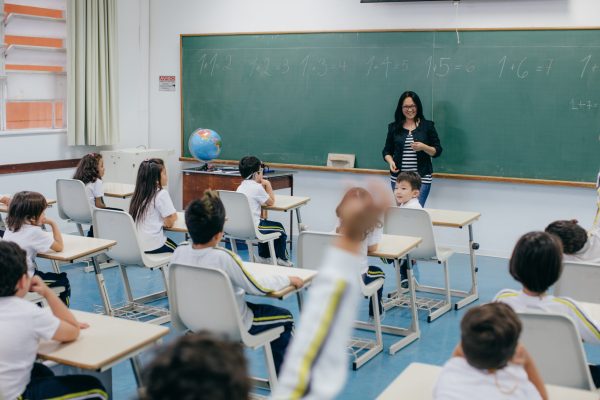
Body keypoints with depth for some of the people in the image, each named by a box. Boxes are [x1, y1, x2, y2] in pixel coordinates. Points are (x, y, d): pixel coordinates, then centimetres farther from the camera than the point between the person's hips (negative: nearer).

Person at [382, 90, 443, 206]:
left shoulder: (427, 126, 3)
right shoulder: (394, 127, 9)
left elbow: (437, 151, 3)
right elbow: (387, 151, 13)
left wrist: (424, 147, -15)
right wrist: (391, 162, -8)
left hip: (422, 178, -2)